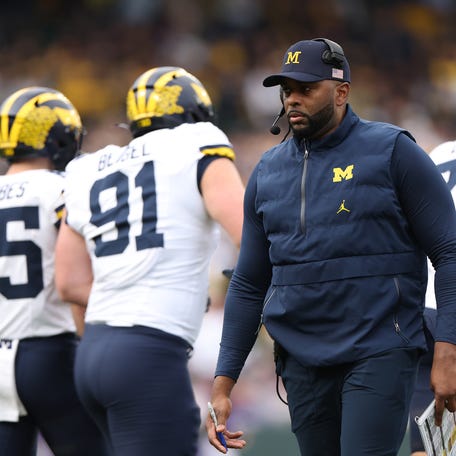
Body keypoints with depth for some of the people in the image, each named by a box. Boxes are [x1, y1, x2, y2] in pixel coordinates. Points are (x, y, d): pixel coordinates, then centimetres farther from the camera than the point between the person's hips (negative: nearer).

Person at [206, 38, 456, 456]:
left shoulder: (392, 152, -2)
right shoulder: (268, 173, 13)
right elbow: (249, 285, 16)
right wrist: (223, 383, 10)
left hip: (379, 356, -5)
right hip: (302, 360, 5)